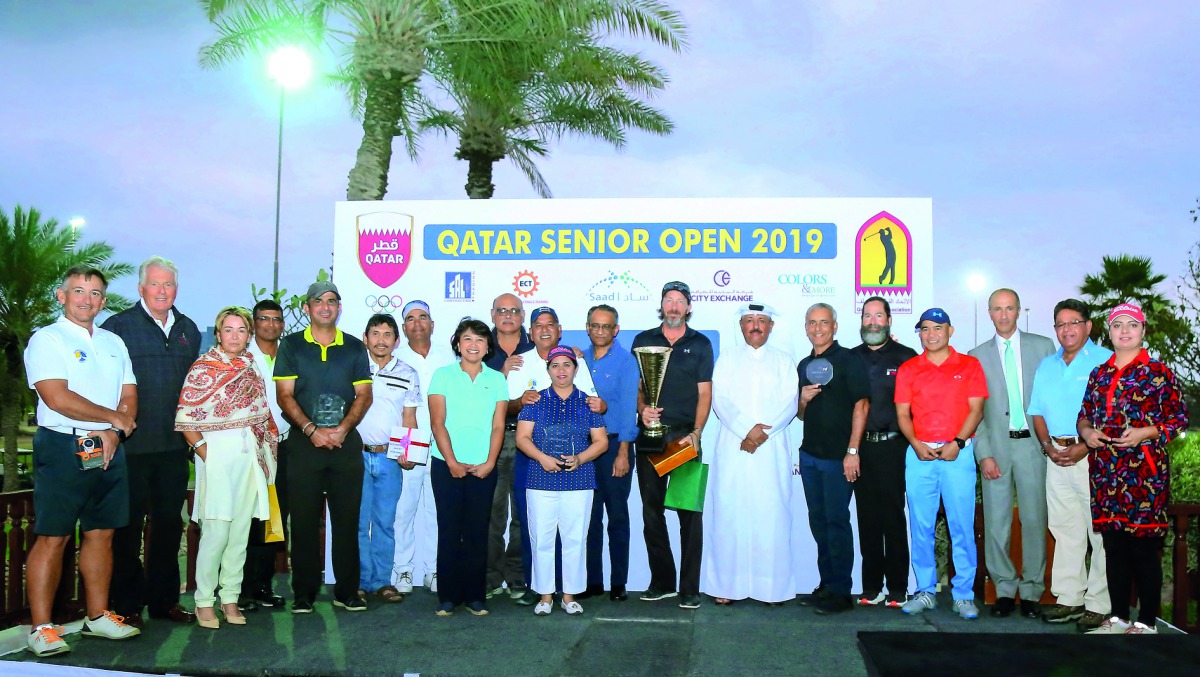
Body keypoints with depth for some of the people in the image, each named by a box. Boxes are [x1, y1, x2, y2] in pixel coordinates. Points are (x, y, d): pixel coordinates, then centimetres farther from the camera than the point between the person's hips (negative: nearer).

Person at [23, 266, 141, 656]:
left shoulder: (113, 343, 17)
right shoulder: (46, 340, -3)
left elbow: (129, 397, 11)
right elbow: (57, 397, -15)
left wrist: (111, 433, -8)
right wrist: (114, 418, -8)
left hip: (109, 450, 6)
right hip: (63, 448, -6)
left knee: (101, 533, 9)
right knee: (52, 538, -5)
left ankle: (98, 617, 18)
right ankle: (41, 628, 0)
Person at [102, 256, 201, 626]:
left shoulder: (188, 329, 12)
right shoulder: (118, 326, -4)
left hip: (174, 444, 5)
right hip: (131, 444, -5)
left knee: (169, 523, 12)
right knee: (128, 525, 2)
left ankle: (164, 599, 24)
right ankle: (127, 605, 13)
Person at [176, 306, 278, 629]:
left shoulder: (251, 369, 13)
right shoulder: (203, 369, -2)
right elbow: (185, 418, -6)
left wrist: (264, 453, 8)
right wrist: (205, 453, -11)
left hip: (250, 457, 5)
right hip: (217, 454, -5)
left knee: (241, 534, 7)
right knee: (216, 532, -7)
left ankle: (230, 598, 15)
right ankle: (204, 601, 4)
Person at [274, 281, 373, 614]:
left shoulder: (354, 347, 10)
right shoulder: (291, 345, 6)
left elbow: (364, 395, 6)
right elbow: (284, 395, 0)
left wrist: (342, 429, -9)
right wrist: (311, 430, -13)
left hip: (346, 443, 1)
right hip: (303, 444, -1)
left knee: (347, 520, 2)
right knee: (304, 521, 1)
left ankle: (347, 592, 11)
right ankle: (304, 593, 11)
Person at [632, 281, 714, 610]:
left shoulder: (700, 344, 8)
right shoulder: (643, 341, 12)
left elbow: (704, 392, 3)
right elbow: (635, 385, 11)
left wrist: (696, 432, -10)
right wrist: (642, 408, -10)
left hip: (686, 435, -2)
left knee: (689, 510, -4)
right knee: (652, 509, 6)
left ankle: (689, 588, 1)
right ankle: (662, 582, 16)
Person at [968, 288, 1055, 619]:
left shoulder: (1043, 346, 8)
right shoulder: (977, 355, 10)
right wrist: (983, 453, -3)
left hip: (1032, 443, -1)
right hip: (996, 445, 1)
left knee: (1034, 518, 1)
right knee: (996, 521, 1)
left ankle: (1031, 591, 11)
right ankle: (1005, 588, 13)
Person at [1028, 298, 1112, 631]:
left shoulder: (1105, 360, -3)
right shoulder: (1046, 366, 17)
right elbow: (1037, 412, 17)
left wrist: (1085, 447, -17)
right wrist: (1048, 446, 1)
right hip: (1057, 456, 6)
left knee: (1101, 531, -4)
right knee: (1065, 529, 9)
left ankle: (1100, 605, 2)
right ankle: (1070, 598, 16)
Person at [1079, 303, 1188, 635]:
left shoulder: (1158, 372, -1)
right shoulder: (1098, 374, 13)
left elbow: (1180, 418, -2)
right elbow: (1084, 414, 21)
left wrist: (1146, 432, -16)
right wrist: (1086, 431, 0)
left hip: (1144, 471, -5)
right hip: (1104, 472, 5)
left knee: (1144, 547, -1)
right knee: (1113, 546, 11)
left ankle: (1147, 622, 11)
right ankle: (1118, 617, 22)